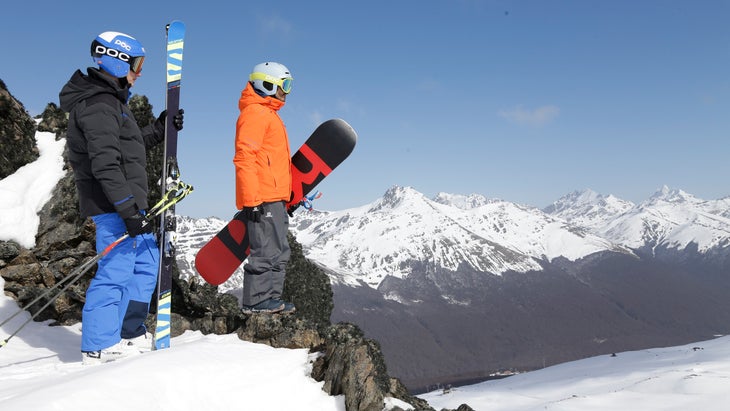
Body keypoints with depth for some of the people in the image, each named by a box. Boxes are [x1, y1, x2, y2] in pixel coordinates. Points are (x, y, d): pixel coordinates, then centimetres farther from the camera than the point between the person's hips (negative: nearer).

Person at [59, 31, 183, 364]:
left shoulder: (109, 100, 19)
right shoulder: (98, 105, -15)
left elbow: (130, 145, 24)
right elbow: (105, 164, -23)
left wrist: (160, 128, 12)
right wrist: (128, 209, -26)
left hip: (126, 203, 11)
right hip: (113, 206, -11)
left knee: (146, 263, 16)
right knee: (115, 271, -6)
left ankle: (130, 334, 25)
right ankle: (100, 346, 5)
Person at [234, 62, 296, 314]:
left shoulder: (268, 114, 24)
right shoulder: (255, 113, -8)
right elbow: (244, 158, -18)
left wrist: (286, 193, 24)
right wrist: (250, 199, -23)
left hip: (275, 199, 10)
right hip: (263, 199, -10)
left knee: (279, 251, 12)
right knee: (265, 250, -7)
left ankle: (271, 297, 18)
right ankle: (256, 300, 2)